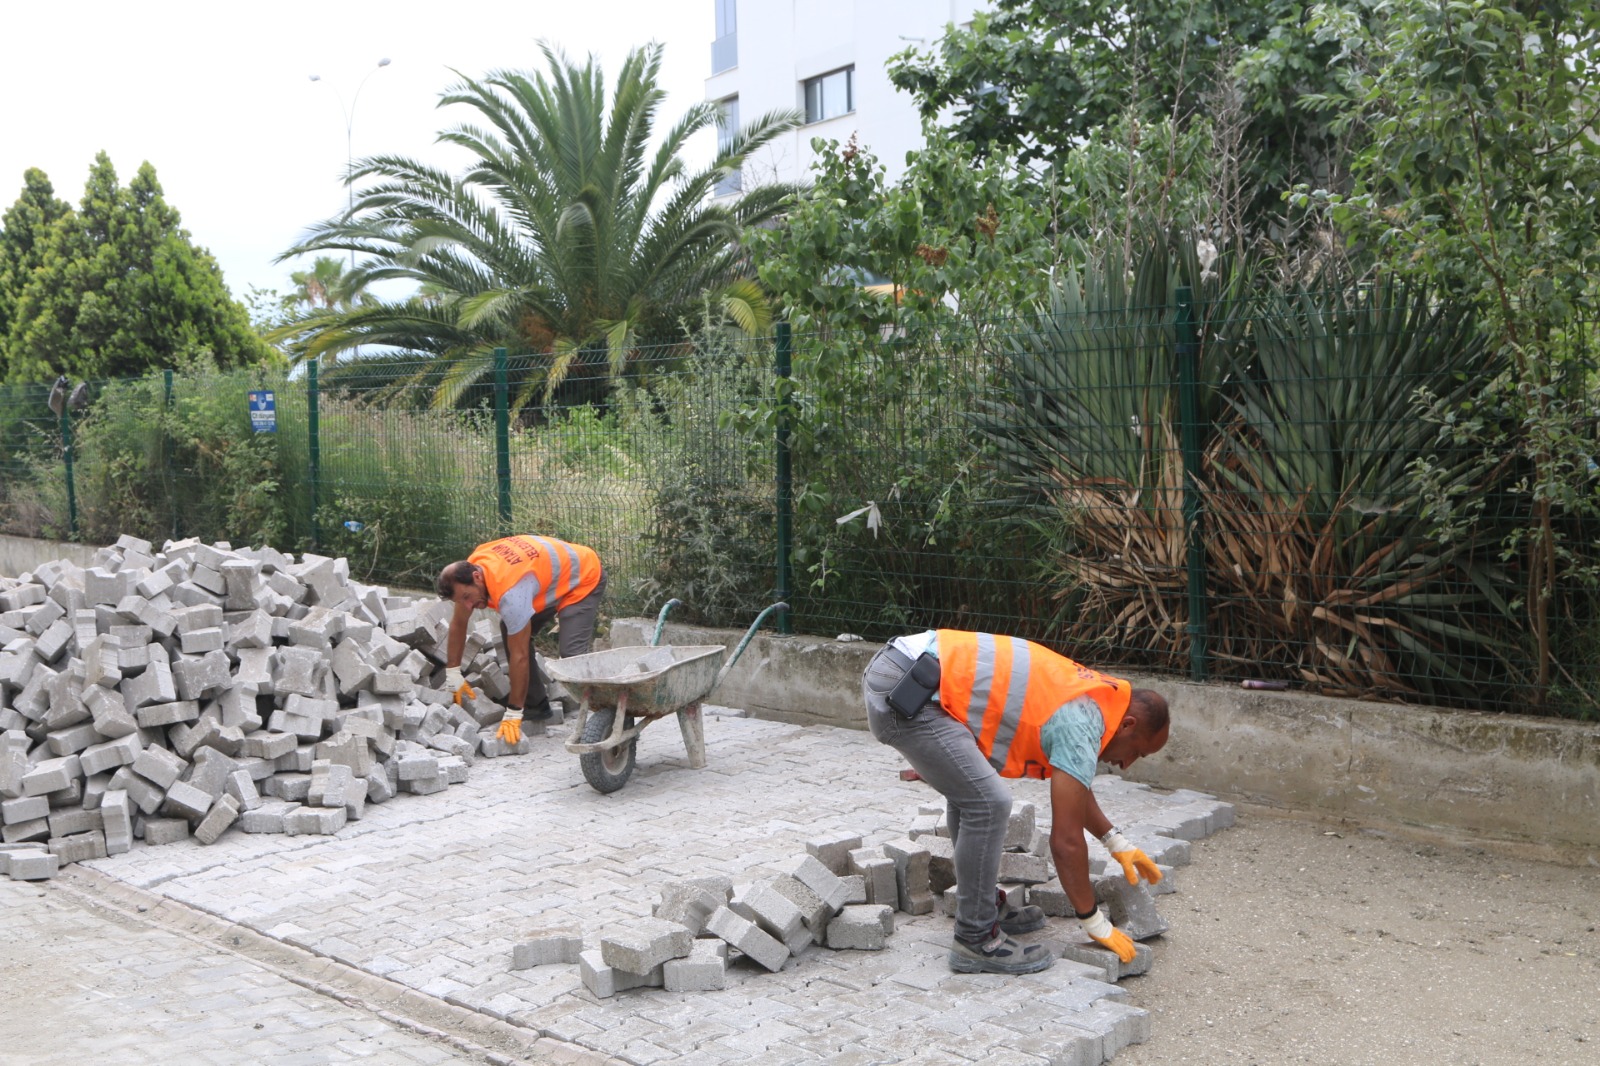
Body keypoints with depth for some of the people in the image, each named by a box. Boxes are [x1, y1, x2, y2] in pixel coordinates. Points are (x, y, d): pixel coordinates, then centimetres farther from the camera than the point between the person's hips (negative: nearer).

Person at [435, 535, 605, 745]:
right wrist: (452, 675, 4)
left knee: (571, 653, -25)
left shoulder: (509, 592, -39)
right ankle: (536, 706, 9)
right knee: (512, 632, 2)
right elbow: (458, 623, 2)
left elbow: (520, 657, -33)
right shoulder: (467, 570, -14)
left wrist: (513, 714, -27)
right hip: (555, 573, 9)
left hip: (584, 577, -9)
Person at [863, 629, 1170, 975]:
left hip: (896, 666, 10)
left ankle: (984, 906, 31)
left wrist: (1117, 843, 41)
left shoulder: (1082, 696, 19)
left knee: (969, 792, 21)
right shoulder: (1081, 726, -8)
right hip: (903, 691, -10)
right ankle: (976, 939, 2)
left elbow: (1073, 784, 38)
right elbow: (1066, 840, -6)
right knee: (988, 802, -10)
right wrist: (1095, 924, 6)